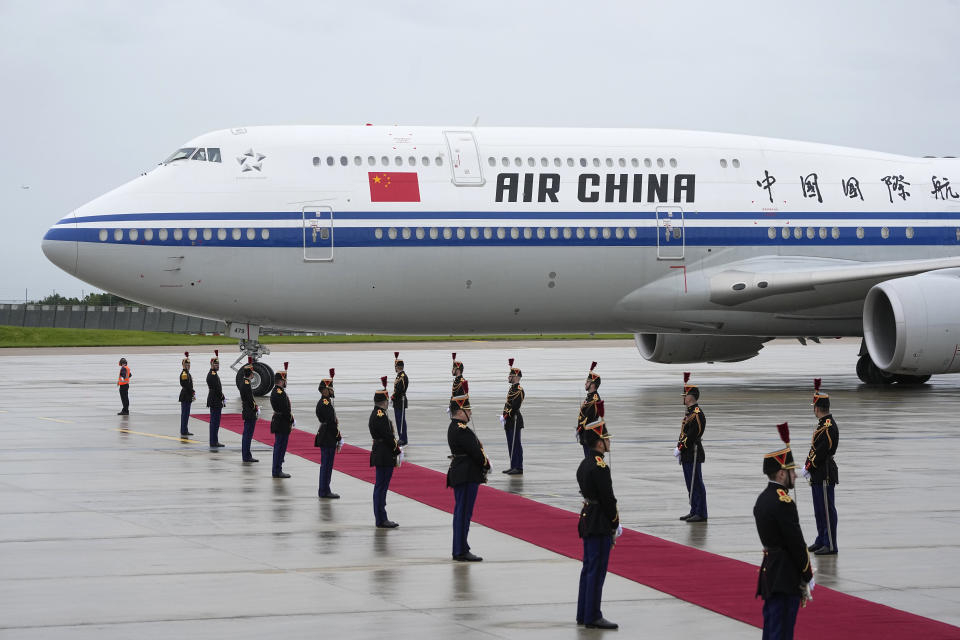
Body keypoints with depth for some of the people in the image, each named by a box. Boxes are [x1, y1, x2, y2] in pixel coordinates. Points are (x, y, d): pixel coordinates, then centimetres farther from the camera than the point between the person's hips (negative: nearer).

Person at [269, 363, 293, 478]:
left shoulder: (274, 391, 13)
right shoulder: (281, 393, -19)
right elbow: (285, 410, -21)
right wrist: (291, 421, -12)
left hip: (277, 421, 10)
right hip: (283, 424, -10)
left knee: (278, 447, 14)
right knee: (280, 447, -6)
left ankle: (277, 470, 20)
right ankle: (277, 471, -3)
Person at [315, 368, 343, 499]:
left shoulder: (323, 402, 16)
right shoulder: (326, 404, -16)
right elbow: (331, 423, -20)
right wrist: (339, 439, -14)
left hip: (325, 438, 10)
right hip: (328, 439, -10)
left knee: (326, 465, 14)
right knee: (327, 464, -6)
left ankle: (324, 490, 19)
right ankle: (324, 491, -2)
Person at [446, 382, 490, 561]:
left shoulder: (454, 428, 14)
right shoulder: (461, 430, -19)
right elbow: (475, 451, -19)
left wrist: (483, 462, 3)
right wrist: (486, 464, -3)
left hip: (460, 475, 11)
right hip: (467, 476, -11)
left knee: (461, 512, 15)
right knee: (464, 512, -7)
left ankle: (460, 549, 21)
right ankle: (461, 552, -5)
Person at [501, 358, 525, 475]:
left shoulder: (519, 390, -14)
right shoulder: (512, 388, 16)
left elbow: (515, 407, -21)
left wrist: (505, 417, -18)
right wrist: (504, 417, 10)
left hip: (514, 421, -10)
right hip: (509, 422, 10)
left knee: (516, 444, -7)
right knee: (511, 444, 12)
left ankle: (518, 468, -5)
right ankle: (514, 466, 17)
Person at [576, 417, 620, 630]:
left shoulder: (584, 464, 11)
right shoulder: (600, 467, -19)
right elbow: (608, 499, -19)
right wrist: (615, 524, -8)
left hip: (587, 522, 10)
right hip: (600, 526, -10)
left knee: (588, 568, 15)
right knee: (597, 570, -5)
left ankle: (583, 613, 21)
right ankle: (593, 617, -2)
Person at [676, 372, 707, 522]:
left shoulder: (697, 414, -16)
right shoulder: (689, 413, 15)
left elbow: (691, 435, -21)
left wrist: (680, 448, -16)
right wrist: (680, 449, 12)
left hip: (693, 455, -10)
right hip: (687, 456, 10)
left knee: (696, 484, -6)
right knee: (691, 485, 13)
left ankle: (701, 514, -3)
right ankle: (694, 511, 20)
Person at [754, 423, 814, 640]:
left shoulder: (762, 499, 12)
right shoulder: (784, 503, -17)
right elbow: (797, 544, -17)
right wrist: (807, 579, -7)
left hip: (769, 576, 10)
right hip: (786, 580, -10)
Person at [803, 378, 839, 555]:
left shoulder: (828, 428, -20)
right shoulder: (824, 423, 12)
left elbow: (821, 452, -22)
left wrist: (807, 467, -12)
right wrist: (808, 465, 9)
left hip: (825, 476, -10)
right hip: (819, 475, 10)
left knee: (827, 510, -5)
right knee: (819, 509, 18)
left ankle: (830, 546, 0)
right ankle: (821, 541, 27)